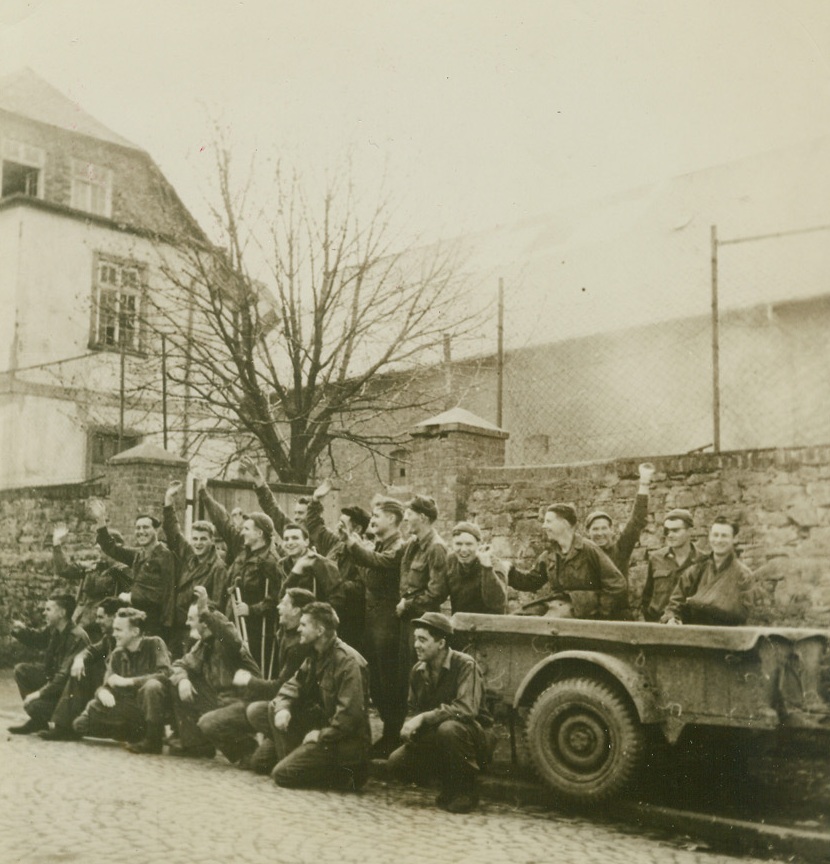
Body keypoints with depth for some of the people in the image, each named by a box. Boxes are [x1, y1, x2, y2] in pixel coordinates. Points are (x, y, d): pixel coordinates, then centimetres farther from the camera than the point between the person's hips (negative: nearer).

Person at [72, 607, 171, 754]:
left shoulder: (154, 644, -9)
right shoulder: (117, 654, 6)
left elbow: (165, 673, -24)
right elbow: (106, 685, 5)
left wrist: (127, 681, -25)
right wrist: (103, 692, -21)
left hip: (149, 706, -6)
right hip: (128, 707, 6)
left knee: (152, 686, -38)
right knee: (80, 724, -6)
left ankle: (154, 740, -21)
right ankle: (137, 733, 7)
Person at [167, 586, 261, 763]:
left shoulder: (224, 642, -16)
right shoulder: (203, 644, 10)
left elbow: (233, 639, -41)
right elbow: (181, 664, 16)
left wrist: (205, 611, -50)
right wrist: (181, 679, -10)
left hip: (245, 704, -9)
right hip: (219, 700, 9)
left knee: (208, 724, -33)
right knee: (176, 687, 5)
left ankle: (248, 749, -3)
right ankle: (196, 744, 12)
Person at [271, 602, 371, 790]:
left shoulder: (348, 661, -21)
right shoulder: (316, 656, 10)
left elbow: (350, 713, -26)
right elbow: (292, 686, 10)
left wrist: (321, 735, -20)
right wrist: (282, 708, -11)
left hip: (346, 743, -9)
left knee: (281, 775, -14)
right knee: (274, 709, 5)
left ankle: (343, 775, -5)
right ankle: (292, 760, 5)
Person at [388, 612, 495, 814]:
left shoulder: (465, 665, -19)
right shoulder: (418, 671, 3)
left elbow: (467, 708, -31)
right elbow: (414, 709, 12)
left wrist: (424, 718, -31)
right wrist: (409, 725, -13)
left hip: (475, 738, -6)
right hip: (433, 738, 7)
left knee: (449, 728, -39)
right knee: (397, 762, -13)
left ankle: (466, 790, -15)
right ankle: (450, 787, 10)